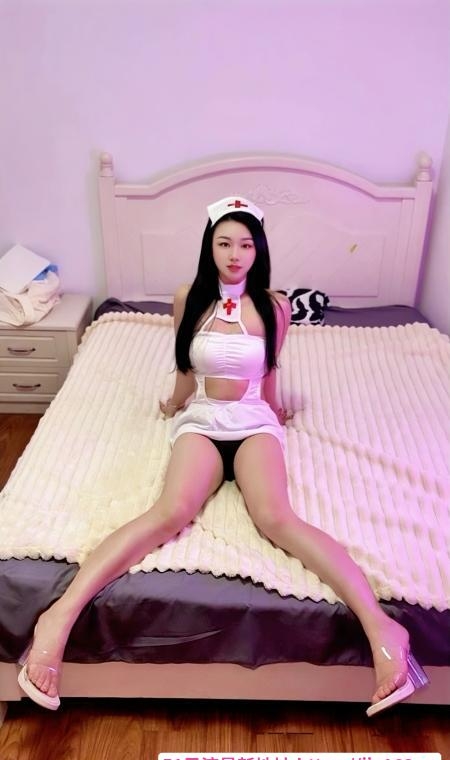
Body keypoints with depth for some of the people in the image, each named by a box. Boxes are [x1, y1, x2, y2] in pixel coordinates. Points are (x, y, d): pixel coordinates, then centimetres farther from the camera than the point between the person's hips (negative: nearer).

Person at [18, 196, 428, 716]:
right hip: (200, 419, 0)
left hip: (254, 420, 0)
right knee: (169, 513, -30)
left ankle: (379, 624, -37)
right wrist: (175, 405, 30)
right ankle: (59, 616, -37)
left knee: (276, 518, -30)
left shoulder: (275, 306, 3)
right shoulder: (188, 299, 2)